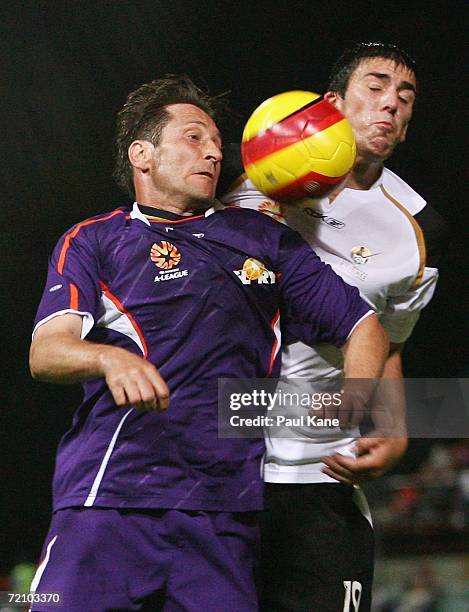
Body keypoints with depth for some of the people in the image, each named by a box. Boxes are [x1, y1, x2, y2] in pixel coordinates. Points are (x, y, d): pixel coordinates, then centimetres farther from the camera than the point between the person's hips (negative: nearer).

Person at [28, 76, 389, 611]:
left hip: (224, 513, 2)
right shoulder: (91, 241, 13)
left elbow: (363, 326, 19)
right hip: (107, 499, -2)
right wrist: (111, 359, -24)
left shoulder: (264, 238, 22)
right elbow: (45, 352, -2)